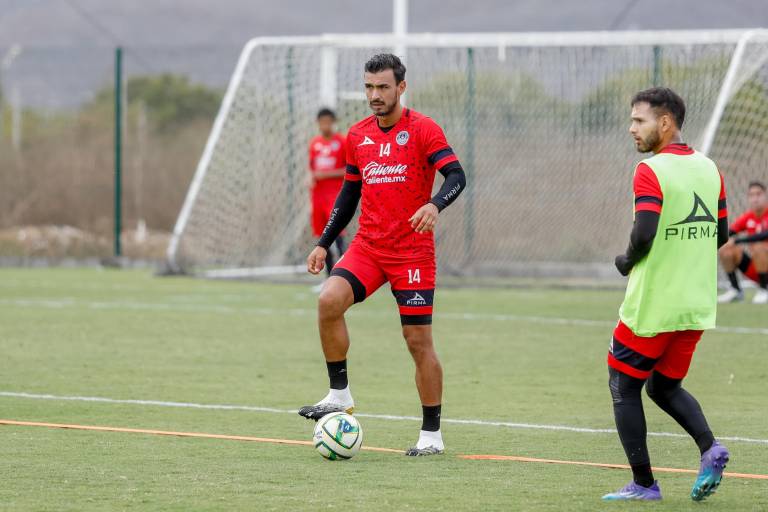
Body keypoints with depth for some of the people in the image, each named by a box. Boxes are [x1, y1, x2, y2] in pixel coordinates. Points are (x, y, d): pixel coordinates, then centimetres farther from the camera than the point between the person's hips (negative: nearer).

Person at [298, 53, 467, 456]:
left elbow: (456, 176, -17)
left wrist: (435, 205, -37)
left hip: (412, 253, -4)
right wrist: (324, 244, 15)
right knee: (329, 300, -21)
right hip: (367, 247, 4)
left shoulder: (422, 130, -6)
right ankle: (339, 395, -9)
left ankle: (431, 435, 9)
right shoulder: (357, 136, 11)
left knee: (419, 340, -2)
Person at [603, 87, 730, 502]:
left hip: (652, 307, -7)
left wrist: (627, 261, -4)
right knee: (665, 386, 21)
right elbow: (721, 234, 14)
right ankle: (709, 448, -4)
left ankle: (643, 483, 6)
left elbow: (644, 234, -23)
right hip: (697, 307, 7)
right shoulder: (709, 169, 8)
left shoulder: (651, 172, -14)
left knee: (624, 387, 9)